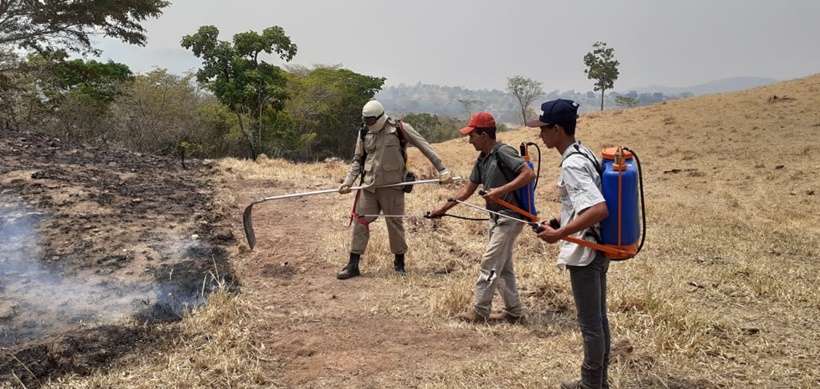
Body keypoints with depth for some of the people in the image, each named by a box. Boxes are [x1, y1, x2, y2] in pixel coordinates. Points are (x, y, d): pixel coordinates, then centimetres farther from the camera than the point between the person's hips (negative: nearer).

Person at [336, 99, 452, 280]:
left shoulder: (399, 128, -6)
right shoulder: (365, 133, 7)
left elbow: (425, 147, -5)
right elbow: (358, 161, 14)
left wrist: (442, 170, -9)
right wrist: (348, 182, 2)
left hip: (392, 185, -4)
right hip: (369, 186, 4)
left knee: (395, 223, 5)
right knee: (360, 221, 3)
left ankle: (399, 262, 24)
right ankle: (353, 265, 12)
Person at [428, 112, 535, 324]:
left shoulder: (503, 152, -16)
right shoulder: (482, 161, 11)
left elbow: (529, 174, -25)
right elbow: (467, 190, 17)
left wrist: (501, 190, -29)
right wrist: (443, 208, 17)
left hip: (509, 218, -9)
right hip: (497, 218, 9)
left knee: (489, 264, -4)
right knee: (502, 267, 13)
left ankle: (480, 311, 5)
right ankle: (514, 312, 21)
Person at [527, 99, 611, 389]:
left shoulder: (572, 164, -22)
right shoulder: (584, 154, 8)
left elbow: (600, 210, -31)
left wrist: (559, 234, -27)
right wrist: (560, 222, 16)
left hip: (584, 252, -10)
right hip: (598, 248, 10)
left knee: (589, 323, 4)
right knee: (599, 318, 17)